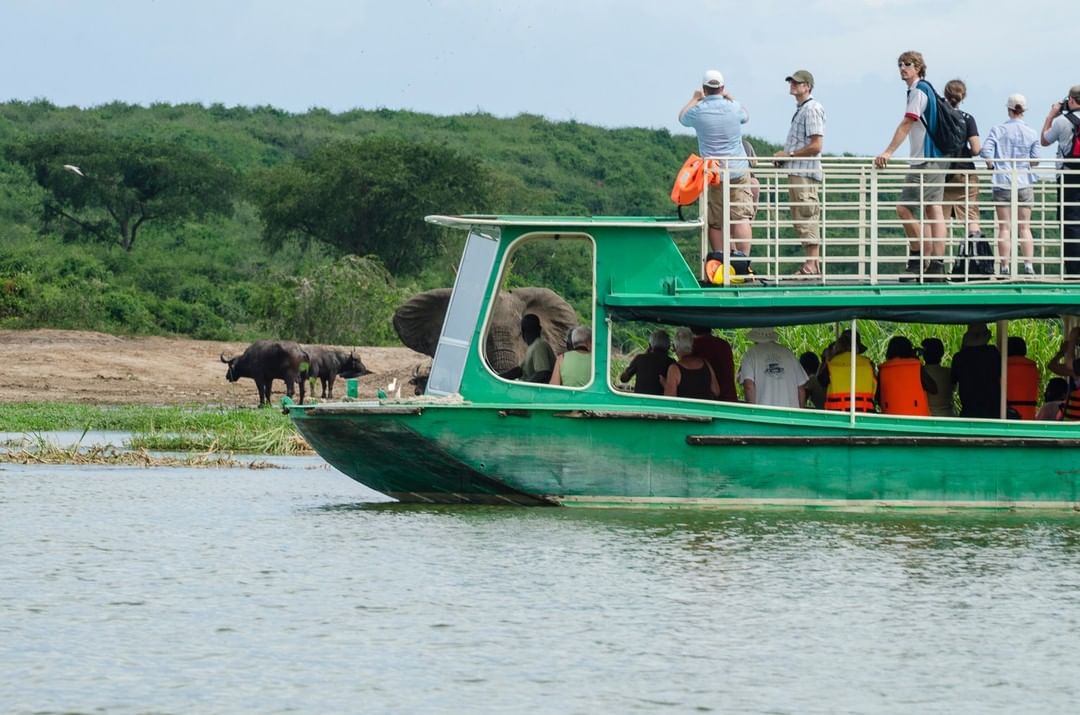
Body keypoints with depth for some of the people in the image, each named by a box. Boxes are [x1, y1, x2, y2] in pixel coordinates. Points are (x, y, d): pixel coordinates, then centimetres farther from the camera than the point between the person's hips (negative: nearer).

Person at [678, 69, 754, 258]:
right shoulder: (734, 107, -2)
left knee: (715, 223, 4)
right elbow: (746, 116, 24)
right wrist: (729, 97, 36)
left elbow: (682, 117, 21)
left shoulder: (698, 111, -4)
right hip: (738, 171, 0)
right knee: (741, 218, -4)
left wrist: (695, 99, 35)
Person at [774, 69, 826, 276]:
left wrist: (789, 155, -12)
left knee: (807, 219, -11)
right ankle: (812, 265, 13)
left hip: (806, 172, -10)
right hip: (797, 172, 10)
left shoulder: (812, 109, -11)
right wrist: (785, 155, 12)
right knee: (800, 220, 11)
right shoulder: (800, 110, 20)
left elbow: (816, 146, -18)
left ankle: (811, 266, -13)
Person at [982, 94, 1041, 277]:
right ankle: (1029, 265, -5)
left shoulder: (998, 130, -1)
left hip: (1002, 182, -1)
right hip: (1024, 183, 1)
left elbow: (986, 151, -11)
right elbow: (1035, 160, -1)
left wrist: (992, 166, 6)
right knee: (1024, 227, 6)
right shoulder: (1032, 134, 1)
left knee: (1004, 227, 1)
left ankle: (1004, 267, -3)